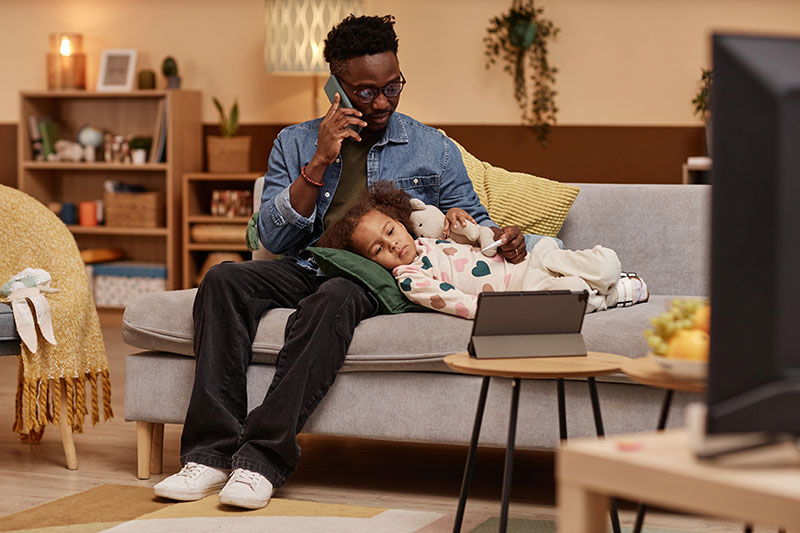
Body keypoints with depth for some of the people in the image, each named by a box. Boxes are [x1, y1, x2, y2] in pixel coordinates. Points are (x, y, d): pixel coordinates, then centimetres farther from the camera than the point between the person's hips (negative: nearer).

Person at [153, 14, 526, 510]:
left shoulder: (433, 149, 13)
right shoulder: (295, 143, 14)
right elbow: (274, 237, 4)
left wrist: (501, 236, -9)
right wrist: (320, 163, -5)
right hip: (305, 266, 3)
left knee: (331, 299, -38)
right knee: (224, 279, -27)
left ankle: (263, 459, -41)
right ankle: (211, 451, -32)